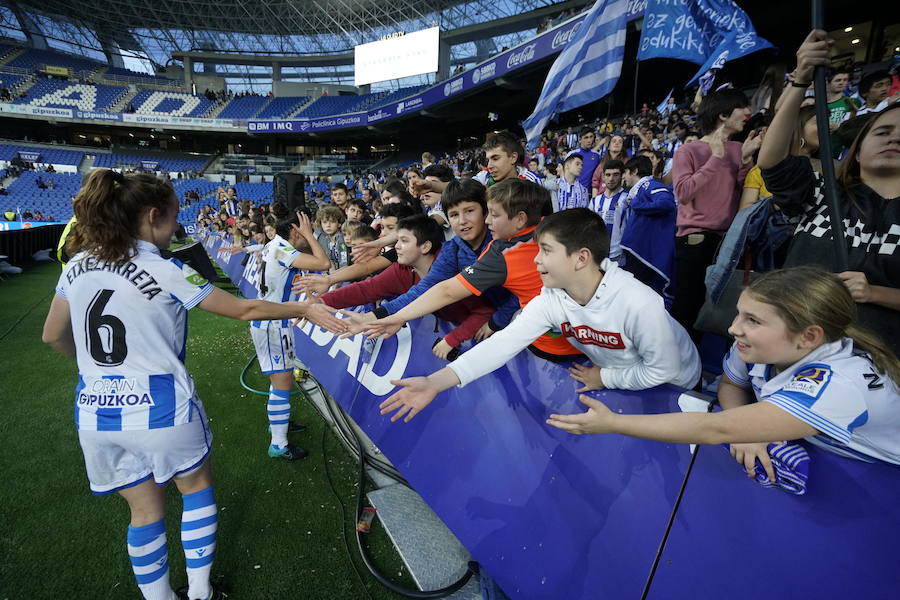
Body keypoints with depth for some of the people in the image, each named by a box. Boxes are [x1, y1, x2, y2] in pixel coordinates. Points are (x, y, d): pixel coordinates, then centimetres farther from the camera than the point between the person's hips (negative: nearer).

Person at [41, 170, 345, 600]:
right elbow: (244, 310, -11)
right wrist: (305, 309, -2)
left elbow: (53, 336, 13)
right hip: (160, 410, -5)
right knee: (196, 486, 21)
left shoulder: (77, 266, 2)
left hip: (96, 413, 5)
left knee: (145, 509, 20)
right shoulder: (165, 272, -15)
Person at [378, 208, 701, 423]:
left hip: (673, 388, -4)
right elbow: (505, 342, -31)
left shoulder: (638, 303, -37)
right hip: (610, 374, 4)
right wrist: (435, 382, -40)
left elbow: (664, 370, -25)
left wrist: (604, 378, -16)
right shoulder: (551, 300, -21)